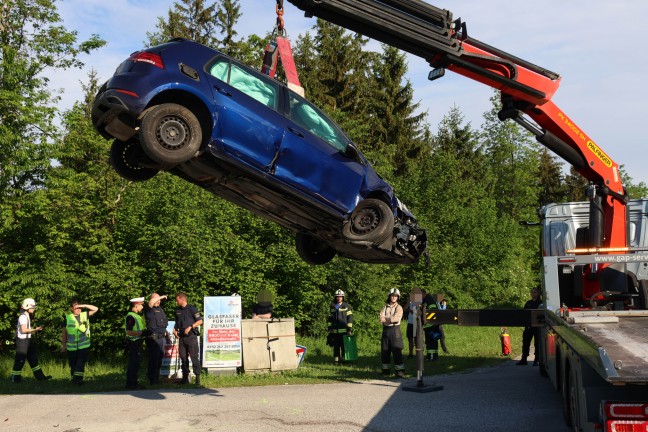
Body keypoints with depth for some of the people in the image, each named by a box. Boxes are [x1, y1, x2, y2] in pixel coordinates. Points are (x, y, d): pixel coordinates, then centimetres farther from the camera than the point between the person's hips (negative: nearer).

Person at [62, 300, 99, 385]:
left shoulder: (85, 315, 6)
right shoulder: (67, 318, 4)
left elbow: (96, 309, 5)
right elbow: (64, 333, 9)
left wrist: (84, 306, -4)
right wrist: (63, 345, 10)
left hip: (84, 346, 0)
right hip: (71, 347, 0)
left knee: (81, 363, -8)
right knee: (73, 364, 10)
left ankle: (78, 378, -12)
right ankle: (74, 378, 23)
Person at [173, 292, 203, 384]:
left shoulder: (191, 309, -5)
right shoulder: (177, 310, 14)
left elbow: (200, 321, -7)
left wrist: (190, 327, -15)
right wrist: (174, 330, 9)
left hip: (191, 336, -6)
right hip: (181, 337, 6)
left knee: (194, 357, -7)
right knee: (183, 357, 9)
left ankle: (197, 377, -4)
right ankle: (185, 378, 15)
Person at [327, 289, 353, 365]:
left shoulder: (346, 306, 2)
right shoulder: (332, 307, 14)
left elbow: (350, 318, -1)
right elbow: (330, 318, 19)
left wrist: (349, 329, -7)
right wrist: (330, 328, 13)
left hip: (344, 330, -3)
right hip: (335, 331, 3)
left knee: (344, 346, -3)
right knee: (336, 346, 4)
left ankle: (344, 359, 4)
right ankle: (336, 360, 9)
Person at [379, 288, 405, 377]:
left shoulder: (399, 307, 3)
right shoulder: (385, 307, 11)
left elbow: (397, 318, -13)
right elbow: (381, 319, -2)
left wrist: (386, 318, -7)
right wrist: (391, 318, -14)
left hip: (395, 329, -3)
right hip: (386, 330, 4)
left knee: (397, 350, -9)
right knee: (384, 350, 5)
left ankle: (400, 370, -8)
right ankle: (385, 370, 14)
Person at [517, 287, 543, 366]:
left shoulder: (541, 303, -1)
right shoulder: (528, 303, 15)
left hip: (537, 326, -5)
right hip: (528, 325, 5)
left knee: (537, 342, 0)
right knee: (526, 341, 4)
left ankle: (536, 360, 7)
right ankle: (524, 359, 10)